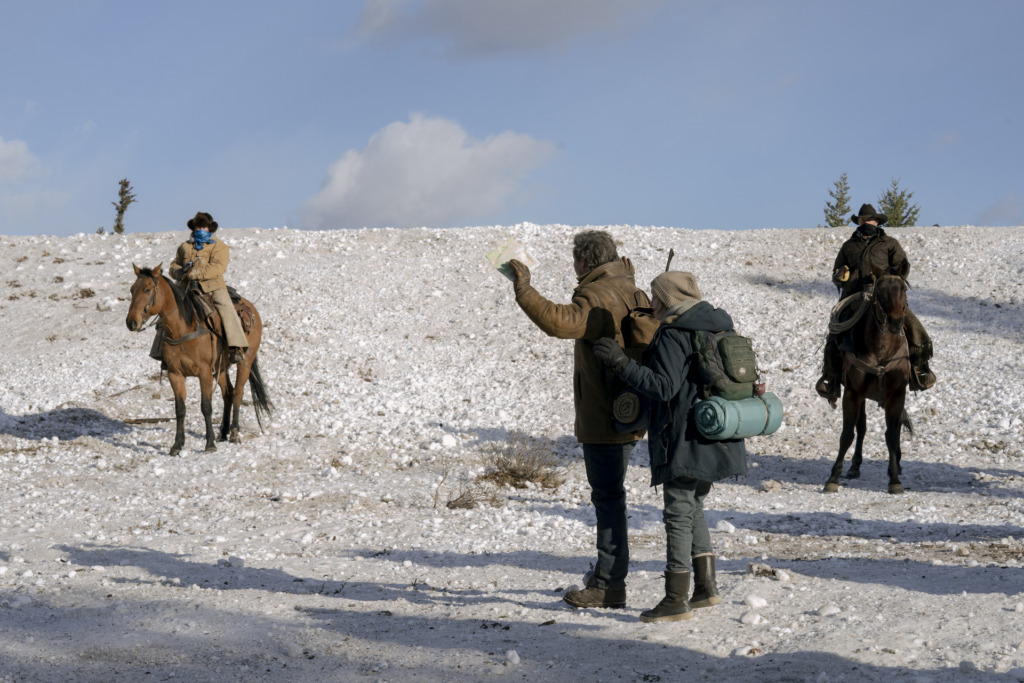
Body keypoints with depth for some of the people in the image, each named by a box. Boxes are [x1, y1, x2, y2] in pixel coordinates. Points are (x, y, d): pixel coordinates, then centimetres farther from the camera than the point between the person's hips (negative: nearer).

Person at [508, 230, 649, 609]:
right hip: (628, 414, 10)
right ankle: (608, 574, 28)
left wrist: (523, 290, -30)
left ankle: (609, 585, -2)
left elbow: (560, 322, -36)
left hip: (603, 418, -10)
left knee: (607, 497, -6)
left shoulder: (597, 297, -18)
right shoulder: (633, 293, 14)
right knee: (609, 495, 18)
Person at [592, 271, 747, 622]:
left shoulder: (673, 336, -15)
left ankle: (677, 600, 1)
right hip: (716, 443, 9)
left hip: (685, 443, -9)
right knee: (694, 509, 20)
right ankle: (707, 587, 21)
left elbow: (664, 386, -24)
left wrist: (623, 364, -24)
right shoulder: (719, 327, 12)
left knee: (678, 515, -3)